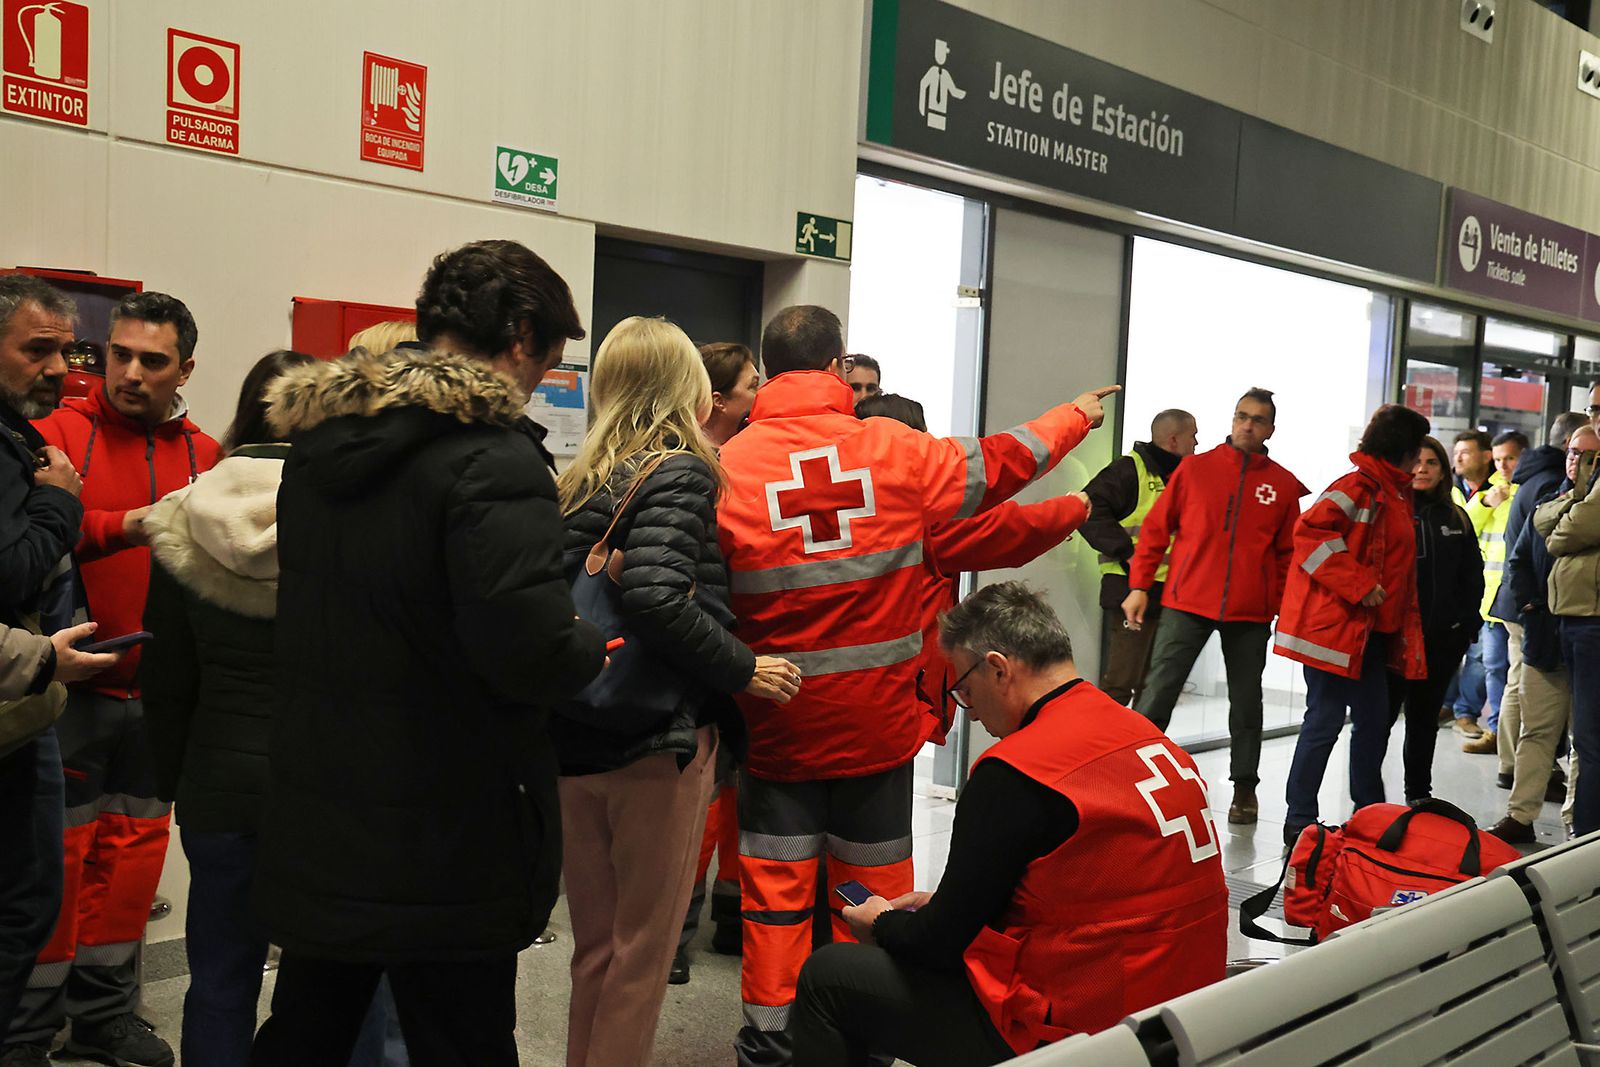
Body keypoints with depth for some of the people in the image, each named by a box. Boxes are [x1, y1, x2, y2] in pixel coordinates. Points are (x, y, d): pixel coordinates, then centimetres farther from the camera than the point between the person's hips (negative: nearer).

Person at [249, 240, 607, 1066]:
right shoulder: (494, 459, -19)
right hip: (445, 852, -7)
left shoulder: (318, 442, 7)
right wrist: (592, 642, -7)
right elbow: (531, 651, -29)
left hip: (311, 830, 7)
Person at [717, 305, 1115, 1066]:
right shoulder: (894, 449, -4)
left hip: (778, 717, 0)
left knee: (776, 882, 10)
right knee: (874, 882, 14)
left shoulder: (730, 463, -8)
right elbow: (996, 464, 12)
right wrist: (1075, 418, 27)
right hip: (878, 715, 1)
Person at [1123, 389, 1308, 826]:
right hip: (1187, 603, -1)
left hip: (1250, 612, 2)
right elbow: (1156, 528, 4)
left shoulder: (1284, 485, 5)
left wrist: (1283, 606, 1)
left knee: (1246, 702, 12)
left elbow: (1289, 553, 8)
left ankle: (1245, 788, 24)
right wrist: (1139, 585, -1)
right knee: (1156, 693, -6)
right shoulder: (1196, 468, 3)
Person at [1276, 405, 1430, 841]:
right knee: (1326, 720, -6)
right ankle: (1299, 821, 2)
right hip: (1336, 625, -10)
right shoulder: (1359, 487, -13)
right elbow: (1311, 531, -25)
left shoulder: (1395, 493, 18)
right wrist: (1357, 584, -24)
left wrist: (1404, 631, 20)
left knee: (1374, 721, 16)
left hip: (1371, 630, 10)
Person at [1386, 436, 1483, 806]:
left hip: (1443, 636, 4)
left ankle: (1419, 794, 24)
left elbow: (1472, 576, 15)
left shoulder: (1457, 519, 12)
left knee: (1424, 719, 14)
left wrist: (1467, 624, 6)